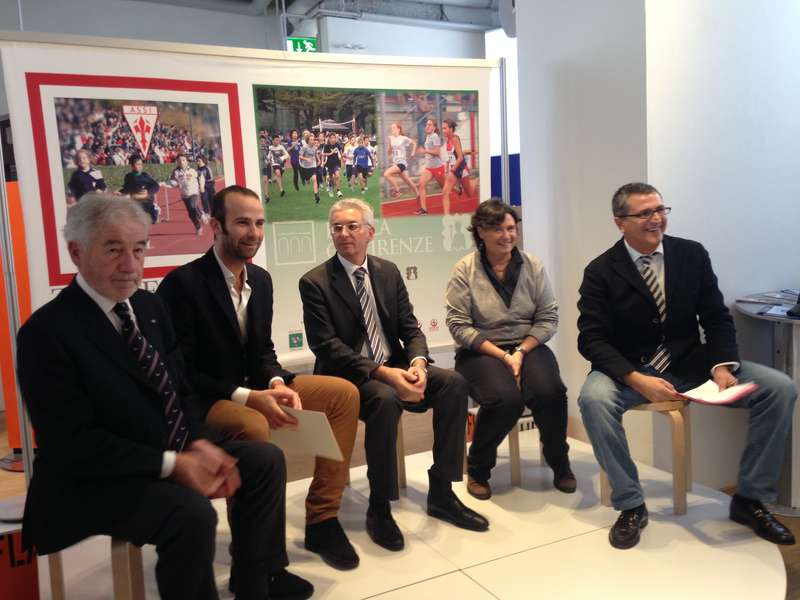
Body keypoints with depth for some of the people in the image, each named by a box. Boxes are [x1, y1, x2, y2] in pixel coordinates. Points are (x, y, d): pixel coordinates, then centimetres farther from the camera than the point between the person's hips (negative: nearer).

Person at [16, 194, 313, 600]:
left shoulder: (150, 306, 6)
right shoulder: (47, 332, -17)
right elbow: (73, 443, -21)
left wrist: (199, 443, -9)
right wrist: (171, 464, -24)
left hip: (171, 454, 8)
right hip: (93, 479, -8)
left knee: (266, 459, 3)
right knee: (192, 513, -31)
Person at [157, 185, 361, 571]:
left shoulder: (261, 279, 6)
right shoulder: (182, 283, -16)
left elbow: (263, 352, 12)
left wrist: (277, 385, -12)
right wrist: (248, 398, -28)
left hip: (254, 389, 8)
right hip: (203, 400, -7)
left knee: (344, 393, -5)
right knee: (253, 427, -39)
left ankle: (322, 519, -2)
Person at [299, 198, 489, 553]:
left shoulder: (388, 272, 10)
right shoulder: (315, 283, -6)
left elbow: (410, 328, 8)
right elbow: (327, 346, -15)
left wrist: (418, 363, -16)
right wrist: (382, 373, -26)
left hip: (394, 367, 6)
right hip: (347, 376, -5)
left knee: (454, 383, -18)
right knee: (385, 400, -36)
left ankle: (441, 494, -8)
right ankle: (379, 509, -18)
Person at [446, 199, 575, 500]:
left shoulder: (532, 265, 4)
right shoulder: (464, 270, -4)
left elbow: (548, 317, 2)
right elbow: (459, 326, -9)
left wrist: (520, 352, -13)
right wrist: (503, 355, -15)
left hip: (528, 345, 3)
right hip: (481, 351, -2)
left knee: (549, 392, -28)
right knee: (506, 398, -31)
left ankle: (560, 464, 2)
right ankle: (478, 468, -3)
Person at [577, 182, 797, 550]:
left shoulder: (692, 255, 1)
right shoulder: (601, 272, -7)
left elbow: (717, 319, 4)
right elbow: (591, 339, -12)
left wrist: (722, 366, -16)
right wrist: (636, 380, -28)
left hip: (691, 364, 3)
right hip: (630, 370, -3)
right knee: (593, 399, -35)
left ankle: (750, 499, 1)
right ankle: (630, 505, -16)